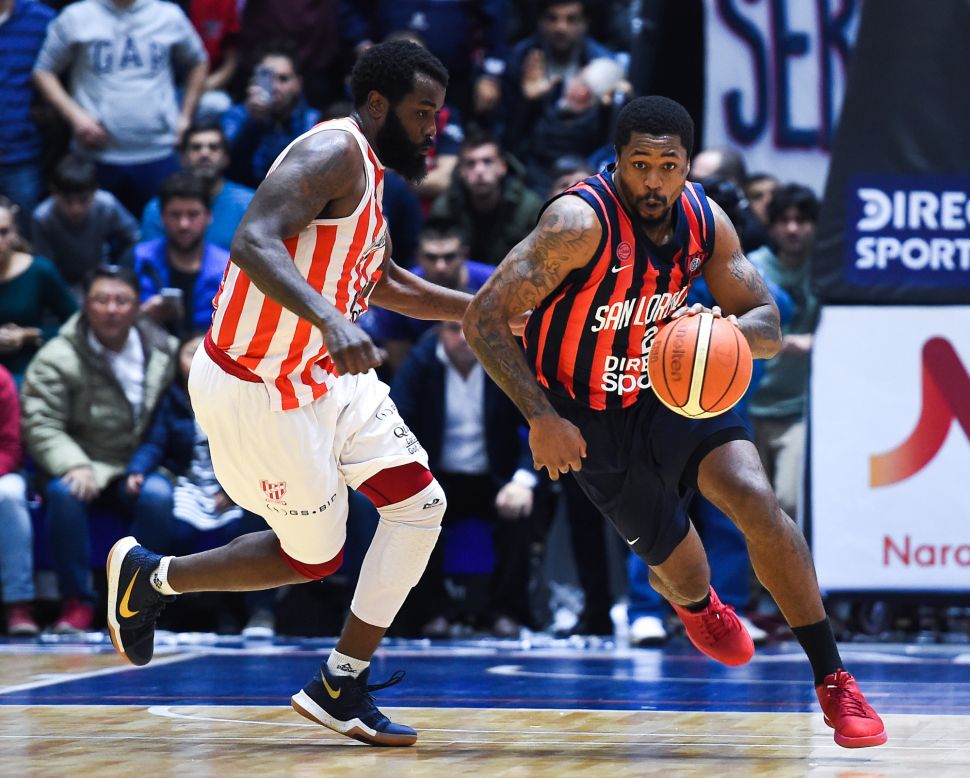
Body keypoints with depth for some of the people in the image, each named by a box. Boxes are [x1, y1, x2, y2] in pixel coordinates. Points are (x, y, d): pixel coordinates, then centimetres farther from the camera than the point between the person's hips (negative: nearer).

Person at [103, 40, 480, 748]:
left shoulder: (368, 173, 12)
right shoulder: (334, 153, -19)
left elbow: (379, 283, 28)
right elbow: (254, 244, -34)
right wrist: (329, 319, -47)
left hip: (322, 376, 9)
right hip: (254, 389, -9)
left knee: (421, 503, -1)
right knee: (315, 556, 2)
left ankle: (341, 688, 7)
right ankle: (149, 576, 22)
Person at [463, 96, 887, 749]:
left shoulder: (704, 221, -10)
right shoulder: (581, 222, -27)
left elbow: (769, 330, -3)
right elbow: (484, 320, -26)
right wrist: (541, 419, -31)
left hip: (672, 391, 3)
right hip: (592, 421, -3)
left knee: (756, 499, -23)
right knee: (683, 577, 6)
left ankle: (833, 681, -13)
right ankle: (695, 602, 49)